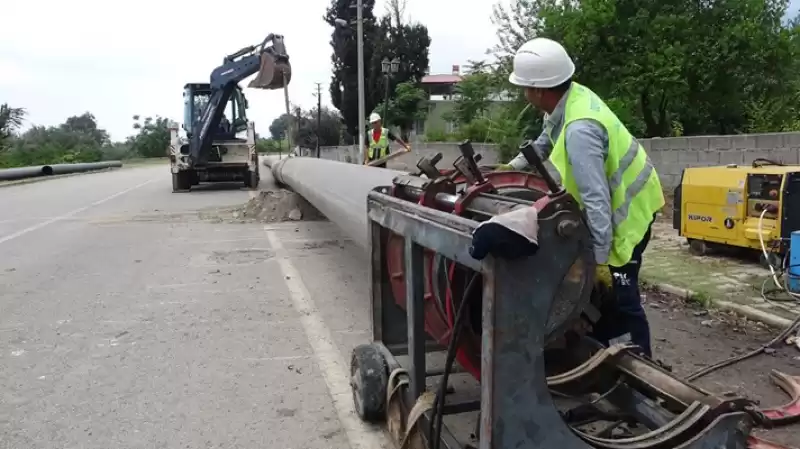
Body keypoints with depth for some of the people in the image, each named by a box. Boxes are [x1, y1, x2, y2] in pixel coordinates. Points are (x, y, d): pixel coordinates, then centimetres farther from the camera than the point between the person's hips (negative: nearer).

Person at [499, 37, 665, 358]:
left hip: (627, 208, -9)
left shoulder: (579, 130, -35)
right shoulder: (572, 96, -5)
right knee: (597, 290, 16)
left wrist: (600, 258, -34)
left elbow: (597, 201, -36)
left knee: (619, 297, -3)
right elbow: (546, 141, 16)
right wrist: (512, 167, 12)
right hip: (617, 200, 9)